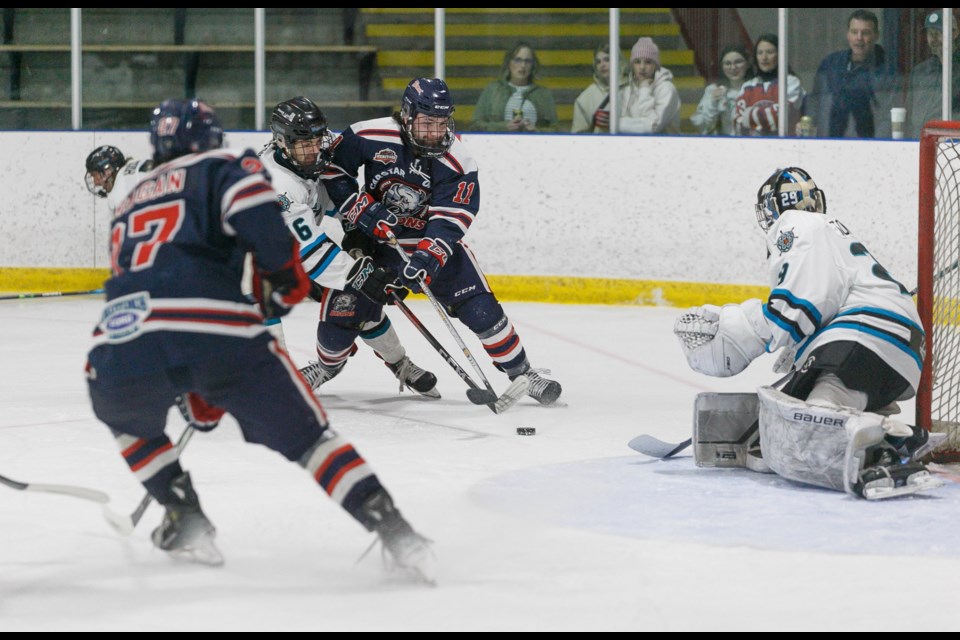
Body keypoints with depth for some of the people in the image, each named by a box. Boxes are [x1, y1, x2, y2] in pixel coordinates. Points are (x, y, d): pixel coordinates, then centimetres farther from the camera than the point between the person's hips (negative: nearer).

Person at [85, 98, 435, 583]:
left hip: (122, 341, 3)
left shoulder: (129, 206, 36)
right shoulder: (221, 168, 19)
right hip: (215, 330, -3)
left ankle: (185, 520, 23)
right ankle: (394, 530, -3)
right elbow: (255, 212, -6)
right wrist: (282, 280, 9)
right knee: (306, 433, 9)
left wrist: (199, 397, 49)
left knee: (126, 419, 36)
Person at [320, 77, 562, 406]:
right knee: (338, 321, -6)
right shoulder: (368, 136, -19)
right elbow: (331, 169, -8)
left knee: (480, 308, -12)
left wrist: (428, 256, -40)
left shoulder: (458, 161, -19)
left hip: (433, 242, 0)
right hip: (373, 241, 0)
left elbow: (450, 219, -24)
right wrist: (362, 210, -19)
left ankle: (522, 372, 5)